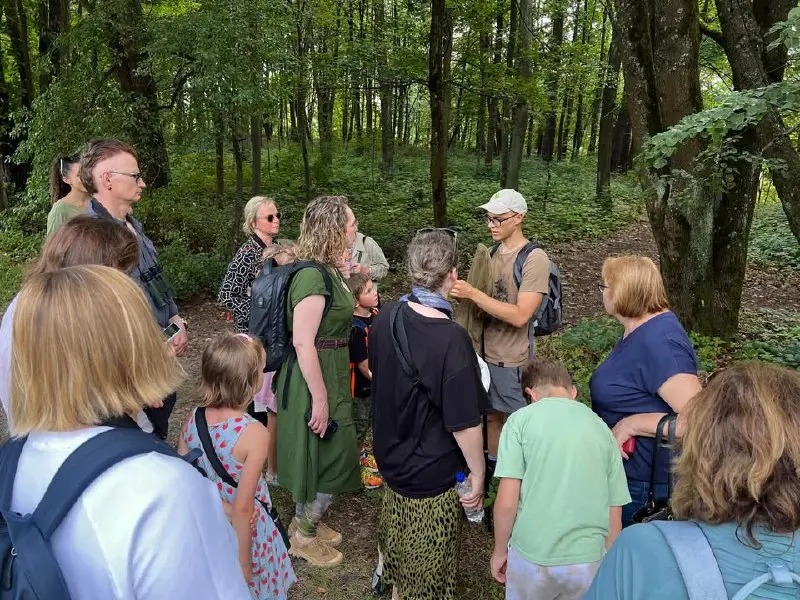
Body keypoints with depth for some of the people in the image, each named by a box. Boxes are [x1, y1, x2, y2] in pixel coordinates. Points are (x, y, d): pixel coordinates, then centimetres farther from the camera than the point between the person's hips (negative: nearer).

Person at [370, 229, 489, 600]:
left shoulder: (386, 317, -10)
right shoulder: (451, 340, -31)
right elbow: (465, 424, -25)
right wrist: (478, 474, -9)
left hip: (391, 457, 7)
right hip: (433, 474, -7)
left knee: (398, 537, 32)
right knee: (429, 567, 18)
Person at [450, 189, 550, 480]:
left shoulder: (534, 259, -17)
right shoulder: (494, 252, 5)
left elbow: (520, 315, -25)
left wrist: (472, 293, -28)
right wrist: (461, 291, -8)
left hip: (512, 360, -7)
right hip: (487, 350, 7)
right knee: (492, 414, 22)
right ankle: (492, 464, 41)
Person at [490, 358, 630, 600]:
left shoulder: (521, 419, -6)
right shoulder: (601, 428, 4)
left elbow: (506, 502, -10)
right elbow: (614, 514, 7)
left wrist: (500, 551, 5)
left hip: (532, 555, -2)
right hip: (589, 557, 3)